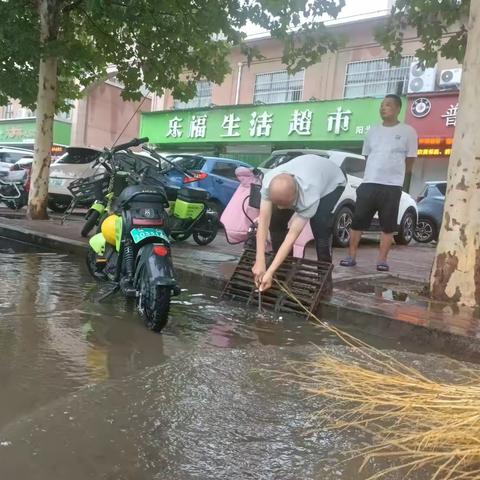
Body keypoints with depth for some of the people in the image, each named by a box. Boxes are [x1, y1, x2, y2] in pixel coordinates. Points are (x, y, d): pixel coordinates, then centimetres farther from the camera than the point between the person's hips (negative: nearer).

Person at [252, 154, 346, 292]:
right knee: (276, 221, -6)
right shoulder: (269, 182, -35)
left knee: (320, 227, -26)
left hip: (332, 182, -4)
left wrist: (270, 272, -45)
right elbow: (263, 221, -34)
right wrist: (260, 261, -41)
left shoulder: (309, 196, -45)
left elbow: (293, 234, -43)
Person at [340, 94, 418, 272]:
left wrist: (392, 173, 9)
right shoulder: (373, 131, 14)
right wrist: (375, 174, 11)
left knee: (388, 226, 1)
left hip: (392, 186, -3)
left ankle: (382, 260, 8)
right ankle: (351, 257, 8)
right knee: (357, 222, 0)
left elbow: (409, 164, 6)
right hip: (369, 183, 3)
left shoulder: (407, 131, 2)